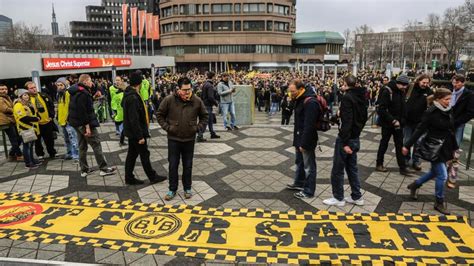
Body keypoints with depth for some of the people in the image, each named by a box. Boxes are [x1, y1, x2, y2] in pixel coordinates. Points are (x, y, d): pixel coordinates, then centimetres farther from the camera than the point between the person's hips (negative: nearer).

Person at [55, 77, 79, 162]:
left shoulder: (69, 93, -14)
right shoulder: (59, 94, 14)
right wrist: (59, 119, 18)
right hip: (62, 121, 10)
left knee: (73, 139, -9)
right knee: (67, 140, 19)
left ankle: (76, 156, -5)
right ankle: (69, 154, 31)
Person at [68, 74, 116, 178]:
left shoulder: (76, 91, 12)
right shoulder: (82, 93, -19)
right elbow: (82, 111, -24)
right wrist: (87, 126, -24)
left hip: (77, 123, 10)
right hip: (84, 123, -10)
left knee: (82, 146, 14)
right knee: (96, 144, -3)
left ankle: (84, 170, 21)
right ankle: (104, 168, 2)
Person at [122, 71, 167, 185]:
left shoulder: (129, 95, 8)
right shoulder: (133, 98, -24)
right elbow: (134, 119, -27)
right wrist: (140, 136, -23)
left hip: (131, 132, 10)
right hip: (136, 132, -10)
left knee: (132, 154, 15)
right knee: (144, 154, 3)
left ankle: (129, 178, 24)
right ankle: (153, 177, 16)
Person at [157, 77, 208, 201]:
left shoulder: (197, 101, -6)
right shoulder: (169, 100, -11)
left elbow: (204, 116, 8)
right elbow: (160, 115, 1)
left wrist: (198, 127, -2)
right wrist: (167, 127, -7)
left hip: (189, 139, 1)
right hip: (173, 139, -1)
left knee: (188, 165, 13)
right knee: (173, 165, 8)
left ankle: (187, 188, 29)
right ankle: (172, 189, 24)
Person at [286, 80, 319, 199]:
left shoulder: (310, 102, -23)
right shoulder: (300, 99, 9)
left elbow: (309, 126, -27)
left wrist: (304, 143, -25)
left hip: (306, 140, -10)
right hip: (300, 138, 10)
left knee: (309, 166, 3)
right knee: (299, 162, 24)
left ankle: (308, 191, 16)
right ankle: (299, 183, 41)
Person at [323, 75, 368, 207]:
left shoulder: (347, 98, -18)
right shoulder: (361, 97, 8)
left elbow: (347, 121, -24)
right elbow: (363, 117, 17)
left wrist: (345, 143, -23)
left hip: (346, 139, -9)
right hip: (355, 138, 9)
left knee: (337, 169, 3)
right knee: (352, 167, 17)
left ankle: (338, 198, 13)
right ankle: (357, 197, 25)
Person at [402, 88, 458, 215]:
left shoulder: (448, 111, 4)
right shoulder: (431, 113, -17)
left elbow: (451, 131, 12)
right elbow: (419, 130, -16)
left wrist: (454, 148, 16)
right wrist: (407, 145, -16)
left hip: (444, 148, 8)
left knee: (434, 172, 18)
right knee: (442, 176, -3)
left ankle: (414, 185, 38)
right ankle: (439, 202, 13)